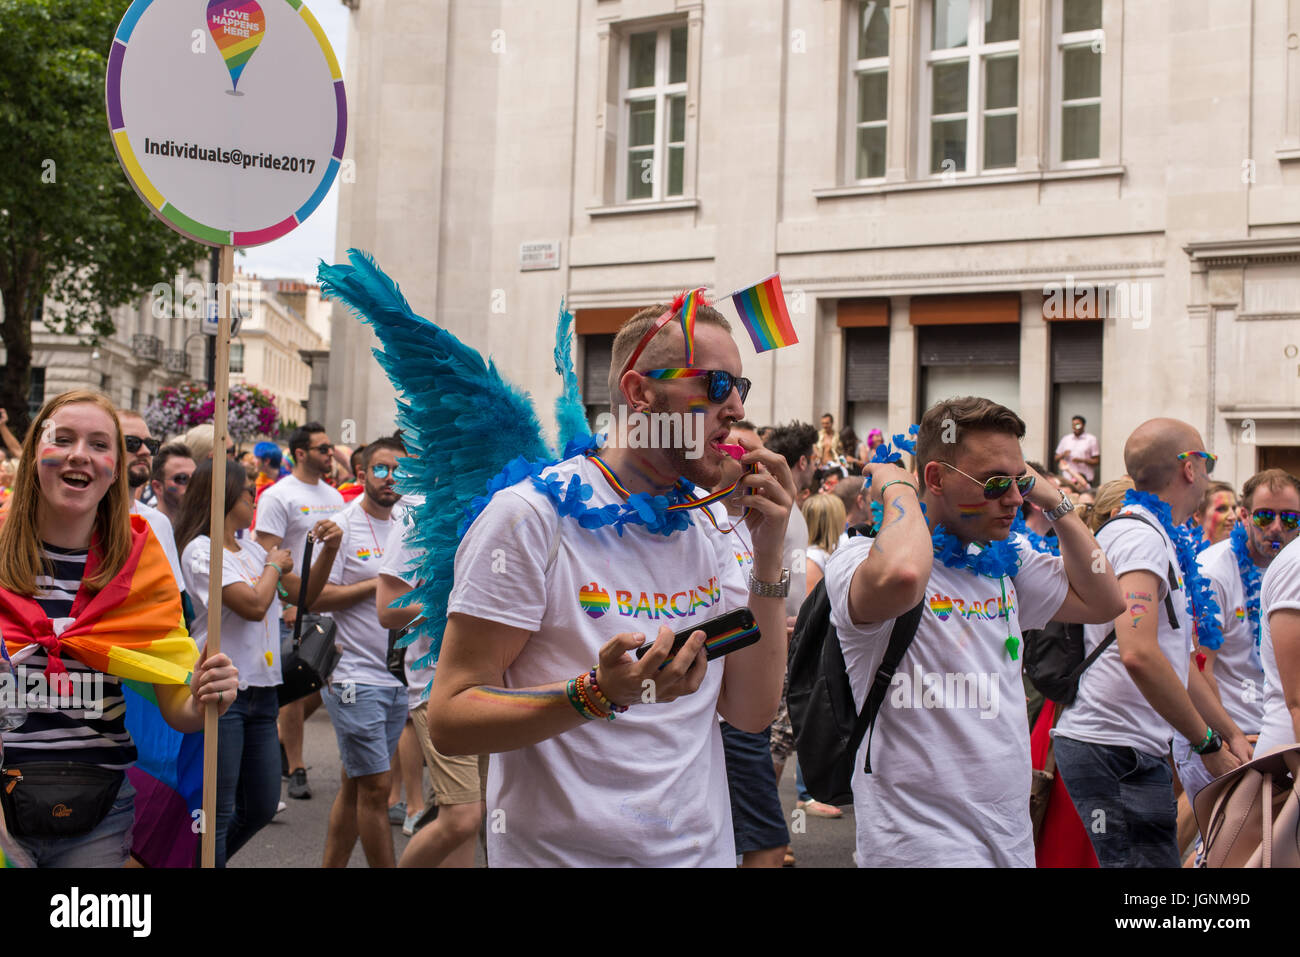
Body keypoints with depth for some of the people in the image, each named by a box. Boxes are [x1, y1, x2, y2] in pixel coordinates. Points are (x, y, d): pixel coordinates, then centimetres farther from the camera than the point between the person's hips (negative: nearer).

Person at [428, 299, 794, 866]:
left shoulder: (711, 528, 4)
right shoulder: (533, 515, -15)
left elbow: (752, 712, -1)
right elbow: (450, 719, -19)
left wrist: (769, 558, -9)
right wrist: (600, 694, -32)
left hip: (702, 848, 6)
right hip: (566, 850, -6)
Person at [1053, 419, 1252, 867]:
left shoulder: (1162, 542, 20)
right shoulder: (1140, 537, -13)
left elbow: (1174, 658, 25)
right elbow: (1138, 653, -27)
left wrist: (1232, 733, 18)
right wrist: (1208, 744, -18)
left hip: (1139, 752, 10)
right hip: (1115, 750, -10)